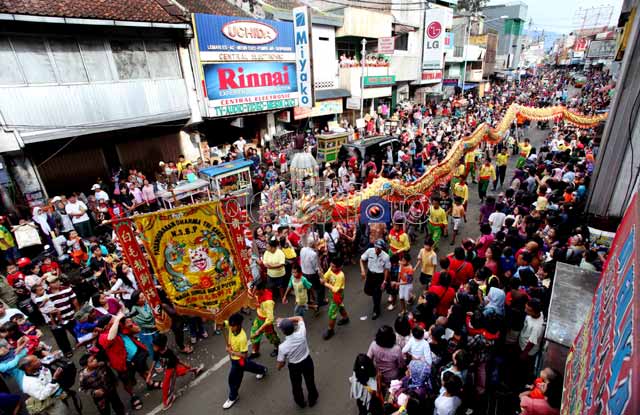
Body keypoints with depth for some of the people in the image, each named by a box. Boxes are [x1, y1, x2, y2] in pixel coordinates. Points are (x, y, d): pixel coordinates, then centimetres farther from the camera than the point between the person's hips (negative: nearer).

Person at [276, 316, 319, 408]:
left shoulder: (282, 347, -35)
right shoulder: (301, 334, -30)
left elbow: (281, 364, -18)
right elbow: (300, 318, -12)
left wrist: (279, 367, 5)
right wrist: (286, 320, -17)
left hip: (294, 366, -2)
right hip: (307, 361, 2)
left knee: (296, 386, 29)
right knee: (310, 382, 29)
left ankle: (301, 402, 55)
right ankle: (312, 400, 54)